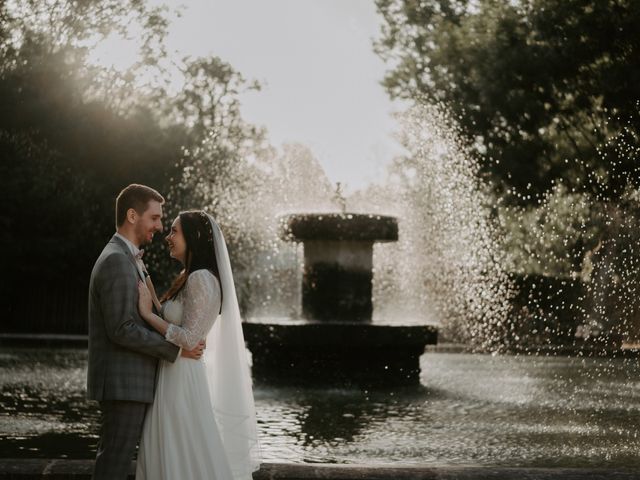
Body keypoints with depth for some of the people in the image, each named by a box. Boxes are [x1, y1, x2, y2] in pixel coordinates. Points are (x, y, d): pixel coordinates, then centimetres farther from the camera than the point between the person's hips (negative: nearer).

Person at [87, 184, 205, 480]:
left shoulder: (126, 259, 18)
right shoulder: (116, 261, -16)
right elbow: (122, 330, -21)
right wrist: (175, 349, -15)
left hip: (126, 383, 10)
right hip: (122, 384, -10)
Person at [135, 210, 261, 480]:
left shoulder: (201, 279, -15)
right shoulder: (189, 279, 15)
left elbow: (189, 339, -19)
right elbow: (168, 320, 14)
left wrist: (148, 314, -15)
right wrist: (144, 279, 14)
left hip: (182, 379, -9)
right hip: (173, 377, 10)